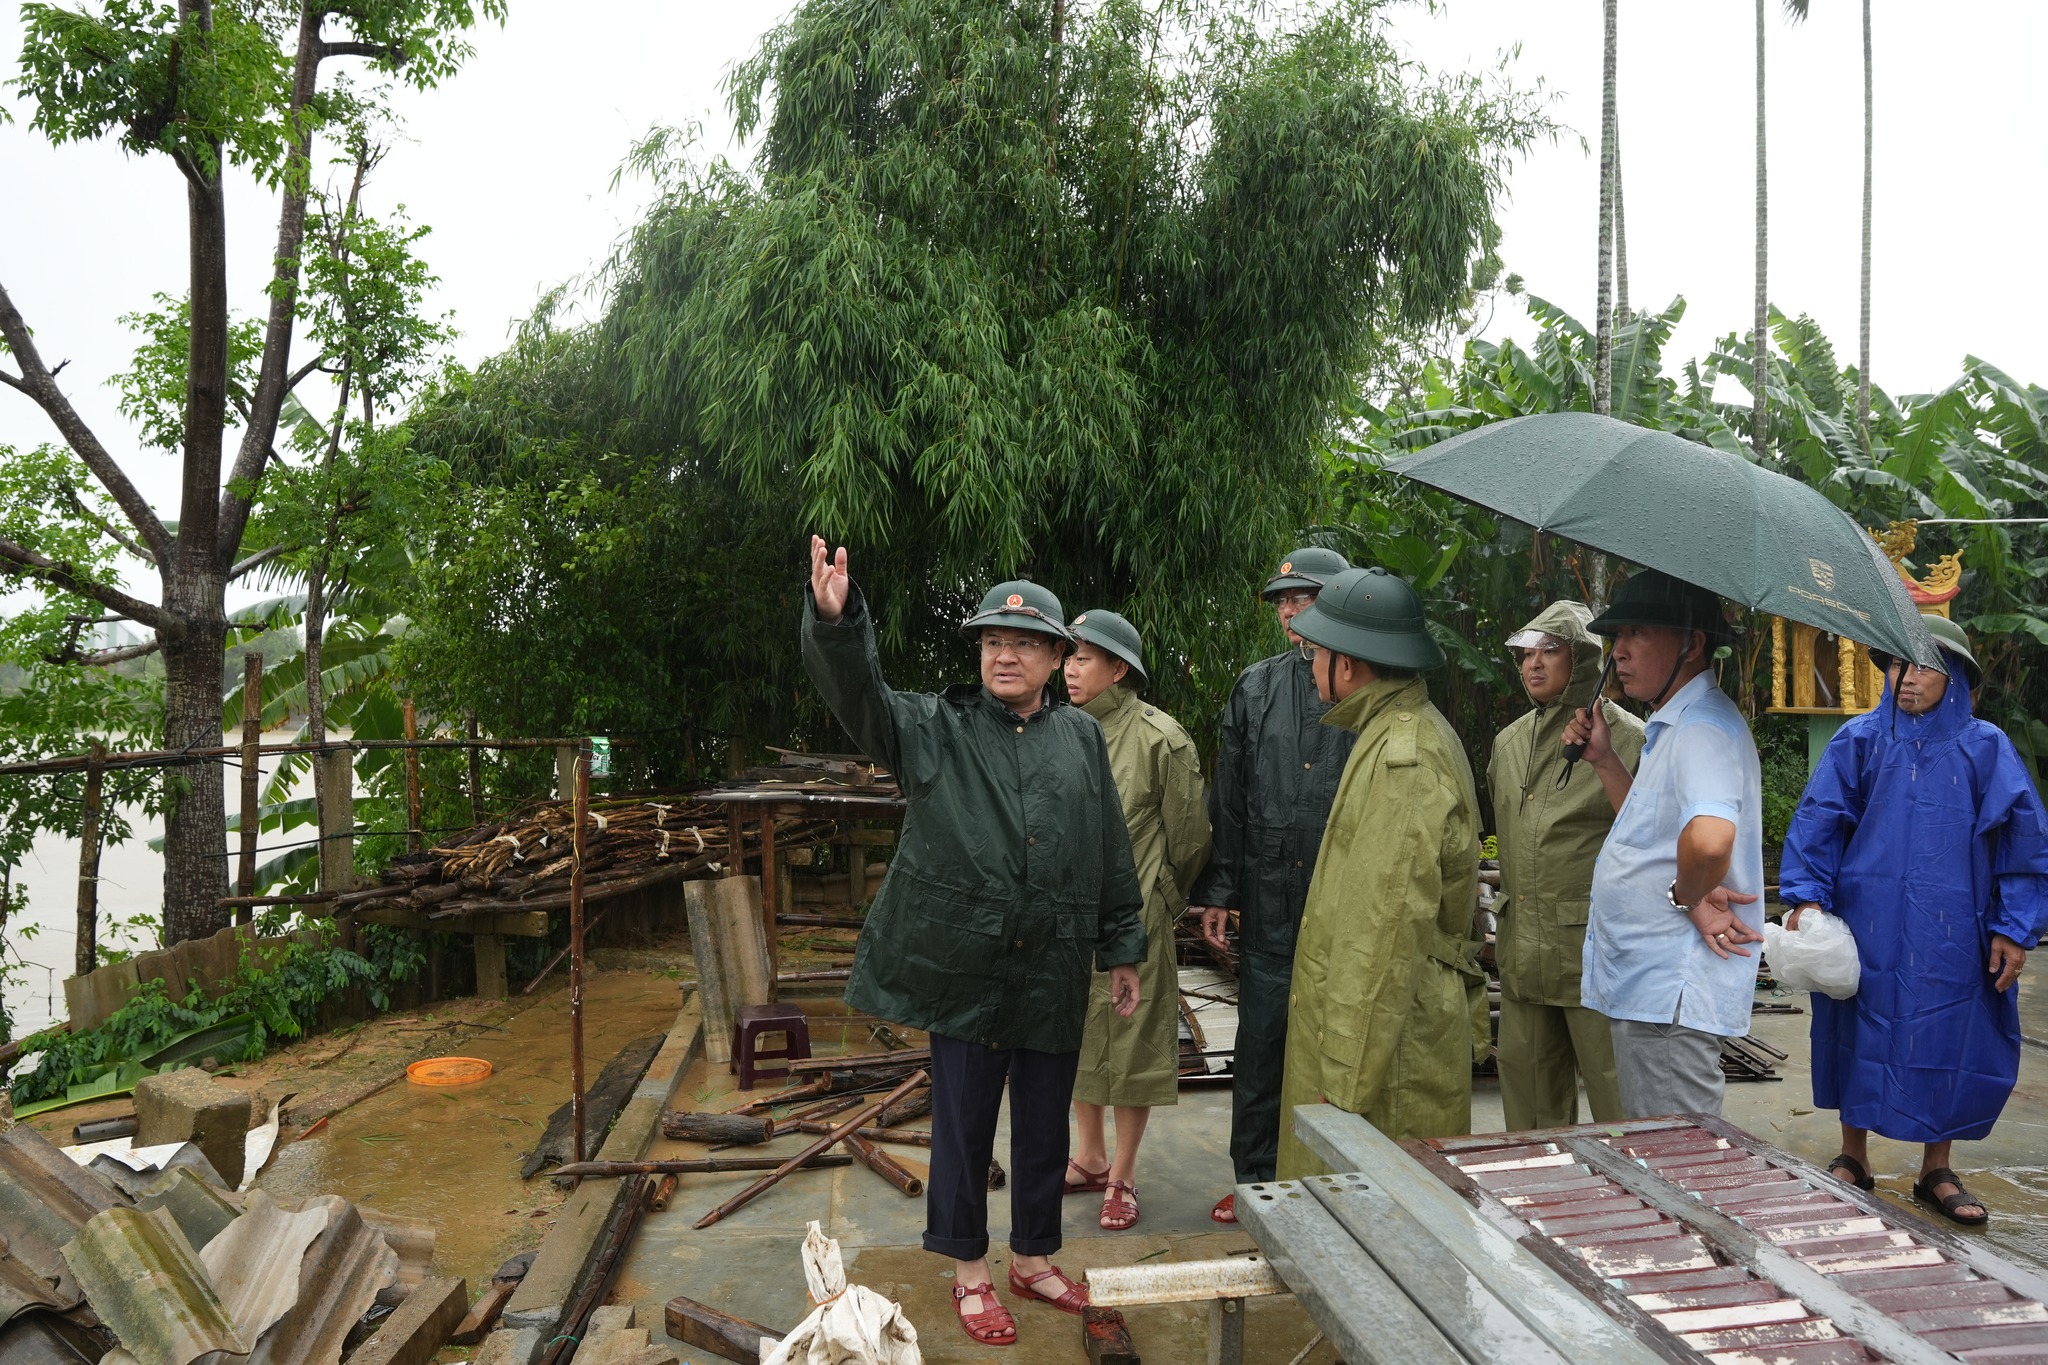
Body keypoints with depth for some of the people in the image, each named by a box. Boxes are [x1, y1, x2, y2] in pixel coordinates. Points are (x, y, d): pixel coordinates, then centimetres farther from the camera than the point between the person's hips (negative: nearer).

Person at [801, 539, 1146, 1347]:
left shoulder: (1081, 737, 7)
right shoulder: (935, 728, -1)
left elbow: (1112, 854, 10)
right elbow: (858, 691, -19)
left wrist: (1122, 949, 11)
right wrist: (835, 621, -38)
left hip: (1054, 971, 3)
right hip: (964, 968, -2)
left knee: (1045, 1125, 15)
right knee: (963, 1124, 9)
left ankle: (1034, 1258, 35)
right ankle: (969, 1270, 29)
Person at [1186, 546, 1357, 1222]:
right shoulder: (1255, 688, 7)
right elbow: (1227, 799, 9)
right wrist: (1216, 891, 7)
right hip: (1268, 910, 3)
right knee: (1258, 1051, 12)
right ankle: (1253, 1179, 27)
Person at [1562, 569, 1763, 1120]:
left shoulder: (1704, 726, -19)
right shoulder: (1671, 727, 15)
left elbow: (1709, 837, -38)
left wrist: (1687, 895, -19)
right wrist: (1604, 760, 15)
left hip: (1670, 993, -11)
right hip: (1647, 986, 11)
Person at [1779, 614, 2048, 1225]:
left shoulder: (1985, 748, 3)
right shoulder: (1859, 740, 2)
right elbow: (1818, 821, 1)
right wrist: (1806, 896, -9)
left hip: (1951, 936, 0)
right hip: (1868, 928, 0)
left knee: (1947, 1043, 6)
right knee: (1862, 1034, 6)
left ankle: (1936, 1171, 23)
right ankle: (1854, 1157, 22)